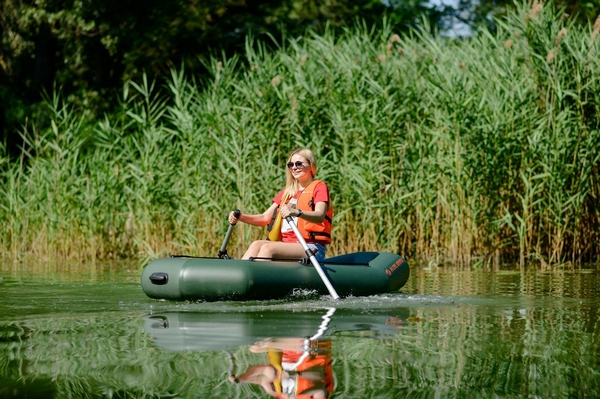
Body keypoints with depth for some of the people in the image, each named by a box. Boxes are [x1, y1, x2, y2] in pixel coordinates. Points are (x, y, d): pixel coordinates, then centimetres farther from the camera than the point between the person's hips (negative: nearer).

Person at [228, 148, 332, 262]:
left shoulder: (319, 187, 4)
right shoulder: (287, 192, 25)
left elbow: (320, 216, -17)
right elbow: (265, 218, 17)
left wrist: (297, 212, -38)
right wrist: (241, 217, -3)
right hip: (286, 243, 6)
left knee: (267, 248, -29)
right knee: (257, 245, -22)